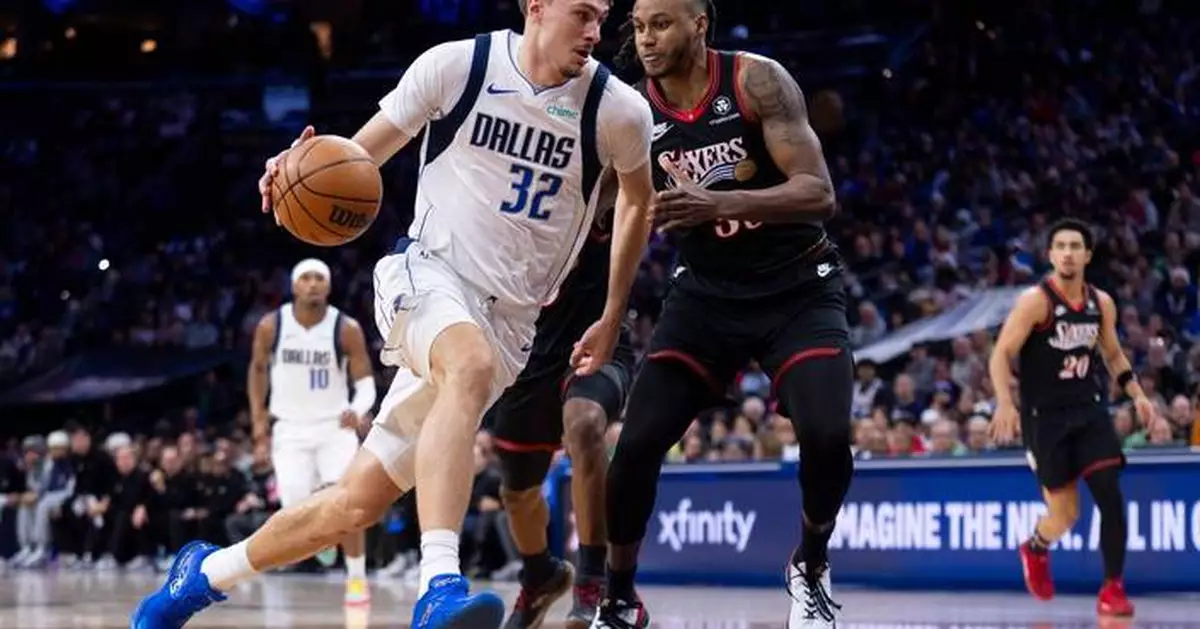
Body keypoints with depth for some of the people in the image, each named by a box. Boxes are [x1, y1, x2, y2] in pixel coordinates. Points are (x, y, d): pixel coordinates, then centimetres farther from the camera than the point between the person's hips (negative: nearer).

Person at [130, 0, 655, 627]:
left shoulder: (618, 110, -4)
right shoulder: (456, 64, -7)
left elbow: (638, 198, 17)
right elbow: (358, 156, 5)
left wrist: (611, 320, 14)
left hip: (507, 318, 3)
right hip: (428, 272, -3)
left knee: (355, 503, -1)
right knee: (472, 365, -40)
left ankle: (204, 573, 21)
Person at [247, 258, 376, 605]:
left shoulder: (347, 329, -13)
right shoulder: (271, 326, -8)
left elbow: (366, 381, -11)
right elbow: (258, 368, 10)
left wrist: (358, 409, -32)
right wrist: (258, 417, 6)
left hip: (335, 426, -1)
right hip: (290, 429, 1)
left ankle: (357, 577, -2)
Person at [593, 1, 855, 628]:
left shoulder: (758, 81, -16)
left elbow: (819, 193, -24)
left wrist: (720, 205, -38)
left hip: (798, 289, -2)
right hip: (707, 293, 3)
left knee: (826, 435, -22)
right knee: (636, 443, -12)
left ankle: (810, 566, 8)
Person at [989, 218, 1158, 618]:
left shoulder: (1101, 303, 4)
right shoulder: (1036, 301, -13)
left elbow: (1113, 354, 20)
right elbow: (1001, 355, -15)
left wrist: (1137, 394, 7)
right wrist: (1005, 403, -29)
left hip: (1089, 409, 4)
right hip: (1045, 416, -4)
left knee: (1110, 496, -13)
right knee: (1066, 513, 1)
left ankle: (1113, 588, -3)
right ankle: (1035, 549, 37)